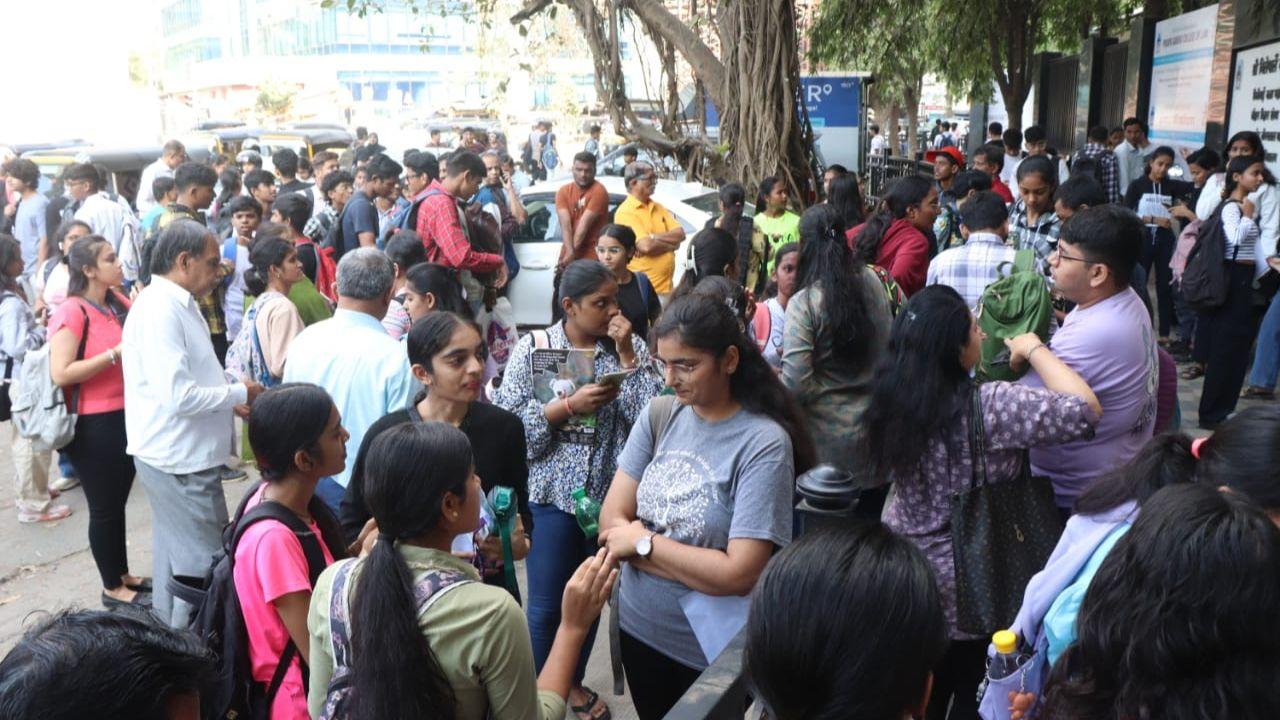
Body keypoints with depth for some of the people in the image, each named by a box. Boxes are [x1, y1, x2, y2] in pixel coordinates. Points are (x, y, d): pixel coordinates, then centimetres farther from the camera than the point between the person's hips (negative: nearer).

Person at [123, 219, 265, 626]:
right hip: (180, 458, -10)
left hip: (180, 454, 10)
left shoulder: (175, 304, 11)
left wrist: (230, 397, 6)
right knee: (203, 564, -1)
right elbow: (178, 396, -28)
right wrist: (238, 393, -14)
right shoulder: (161, 310, -21)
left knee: (174, 554, 21)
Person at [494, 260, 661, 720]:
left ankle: (574, 682, 39)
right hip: (552, 493, -2)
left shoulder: (631, 347, 0)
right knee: (546, 605, 6)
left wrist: (626, 354, -15)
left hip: (610, 493, 3)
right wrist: (571, 405, -21)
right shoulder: (533, 348, -6)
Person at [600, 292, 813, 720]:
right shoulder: (658, 416, -6)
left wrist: (644, 543, -14)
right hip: (638, 625, 5)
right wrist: (699, 569, -19)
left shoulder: (764, 443, -21)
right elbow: (611, 523, -7)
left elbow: (739, 574, -24)